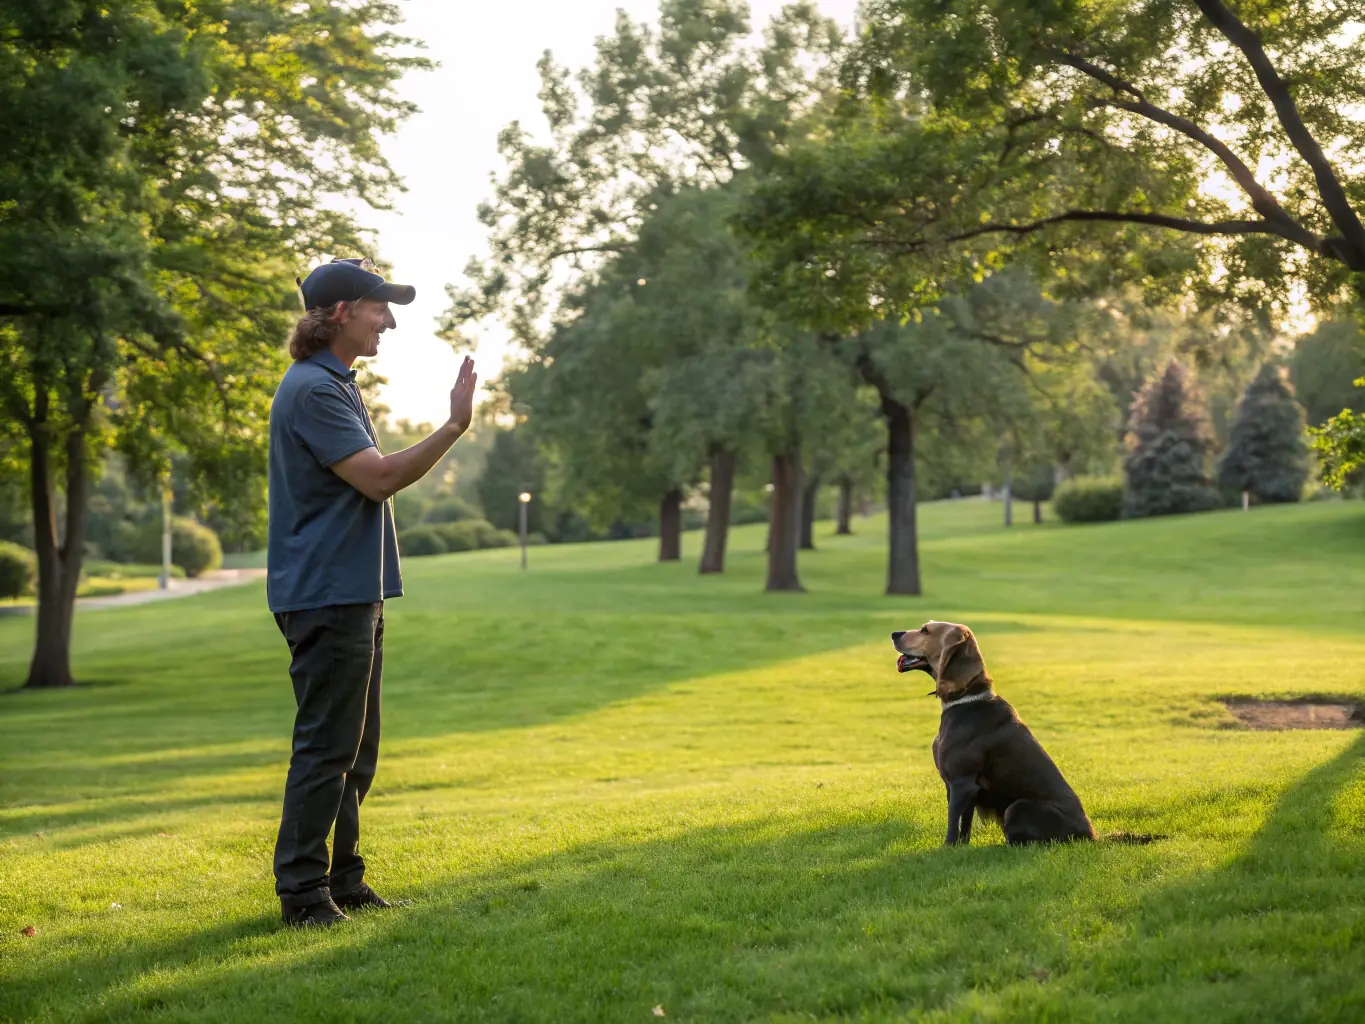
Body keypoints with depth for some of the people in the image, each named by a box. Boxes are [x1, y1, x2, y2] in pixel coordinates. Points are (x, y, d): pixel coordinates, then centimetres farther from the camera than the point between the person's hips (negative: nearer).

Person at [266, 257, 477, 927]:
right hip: (325, 596, -10)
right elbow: (378, 479, -20)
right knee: (326, 749, -7)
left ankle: (342, 882, 21)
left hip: (353, 596, 10)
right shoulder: (311, 389, -14)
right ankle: (302, 892, -1)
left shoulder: (336, 385, 18)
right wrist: (454, 426, -23)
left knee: (353, 751, 13)